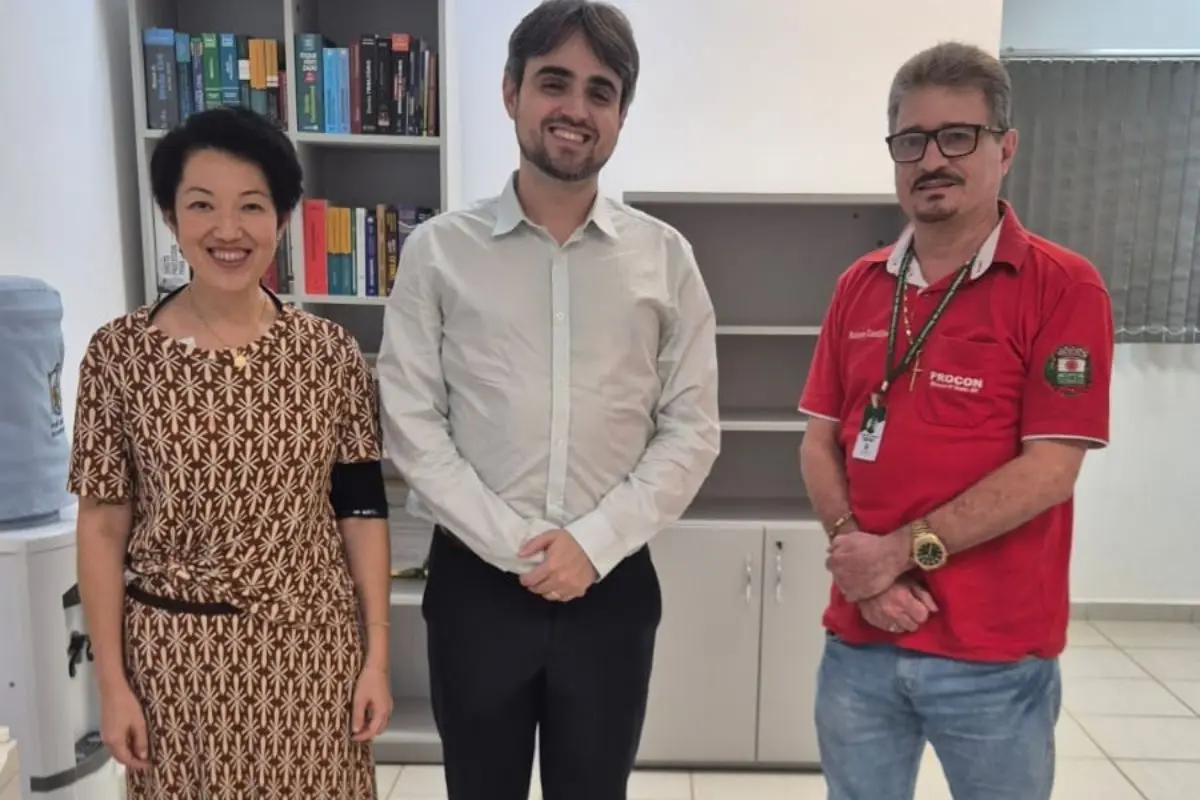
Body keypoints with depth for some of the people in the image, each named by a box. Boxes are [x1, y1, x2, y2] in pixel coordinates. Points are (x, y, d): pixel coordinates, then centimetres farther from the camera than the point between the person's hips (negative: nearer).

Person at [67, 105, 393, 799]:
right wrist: (112, 680, -2)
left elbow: (362, 509, -2)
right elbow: (103, 523, -3)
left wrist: (377, 655, -2)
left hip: (311, 647, 1)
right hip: (174, 652, 0)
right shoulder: (119, 352, -7)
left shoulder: (331, 352, -6)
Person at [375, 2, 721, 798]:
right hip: (477, 578, 0)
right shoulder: (439, 251, -2)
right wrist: (512, 546, -11)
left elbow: (692, 429, -1)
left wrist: (593, 544, -11)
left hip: (612, 582, 1)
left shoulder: (665, 257, 0)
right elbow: (412, 423, -4)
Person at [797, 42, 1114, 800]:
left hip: (996, 655, -3)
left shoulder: (1063, 286, -9)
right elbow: (821, 442, 5)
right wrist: (855, 555, -10)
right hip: (859, 640, 4)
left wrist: (901, 550, -16)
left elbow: (1050, 468, -14)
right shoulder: (859, 285, 5)